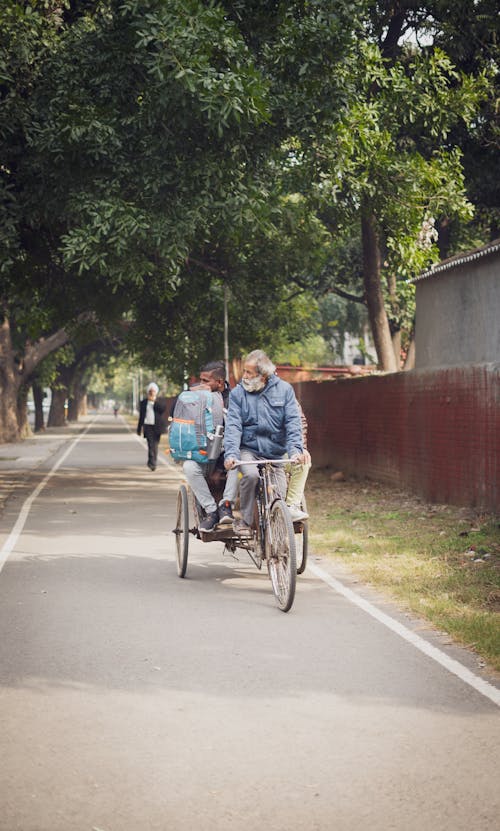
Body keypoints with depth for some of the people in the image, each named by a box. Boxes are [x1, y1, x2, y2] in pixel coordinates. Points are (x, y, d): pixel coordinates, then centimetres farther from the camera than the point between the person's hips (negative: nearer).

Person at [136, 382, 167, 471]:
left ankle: (152, 463, 18)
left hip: (157, 426, 0)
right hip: (147, 426, 0)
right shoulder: (144, 402, 11)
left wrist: (154, 401, -13)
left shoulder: (160, 401, 8)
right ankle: (152, 463, -17)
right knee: (151, 444, -13)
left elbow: (162, 409, -13)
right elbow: (141, 416, 14)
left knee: (155, 445, 4)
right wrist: (139, 429, 14)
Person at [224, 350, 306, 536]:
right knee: (250, 474, -32)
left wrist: (296, 449, -21)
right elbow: (233, 426, -9)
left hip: (275, 453, 2)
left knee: (279, 496, -9)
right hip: (248, 449, -1)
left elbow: (293, 422, -5)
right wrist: (231, 453, -25)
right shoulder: (238, 393, 0)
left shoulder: (284, 390, 2)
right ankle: (245, 522, -16)